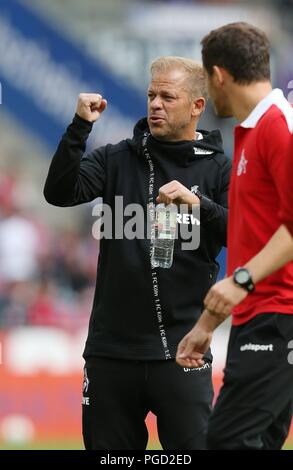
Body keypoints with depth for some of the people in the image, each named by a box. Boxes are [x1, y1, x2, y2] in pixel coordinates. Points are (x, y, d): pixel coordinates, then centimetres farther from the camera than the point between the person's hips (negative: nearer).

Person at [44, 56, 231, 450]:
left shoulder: (219, 169, 4)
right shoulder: (118, 159, 8)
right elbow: (59, 192, -6)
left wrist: (198, 204, -21)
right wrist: (80, 126, -14)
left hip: (180, 350, -2)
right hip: (111, 347, 2)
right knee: (107, 448, 8)